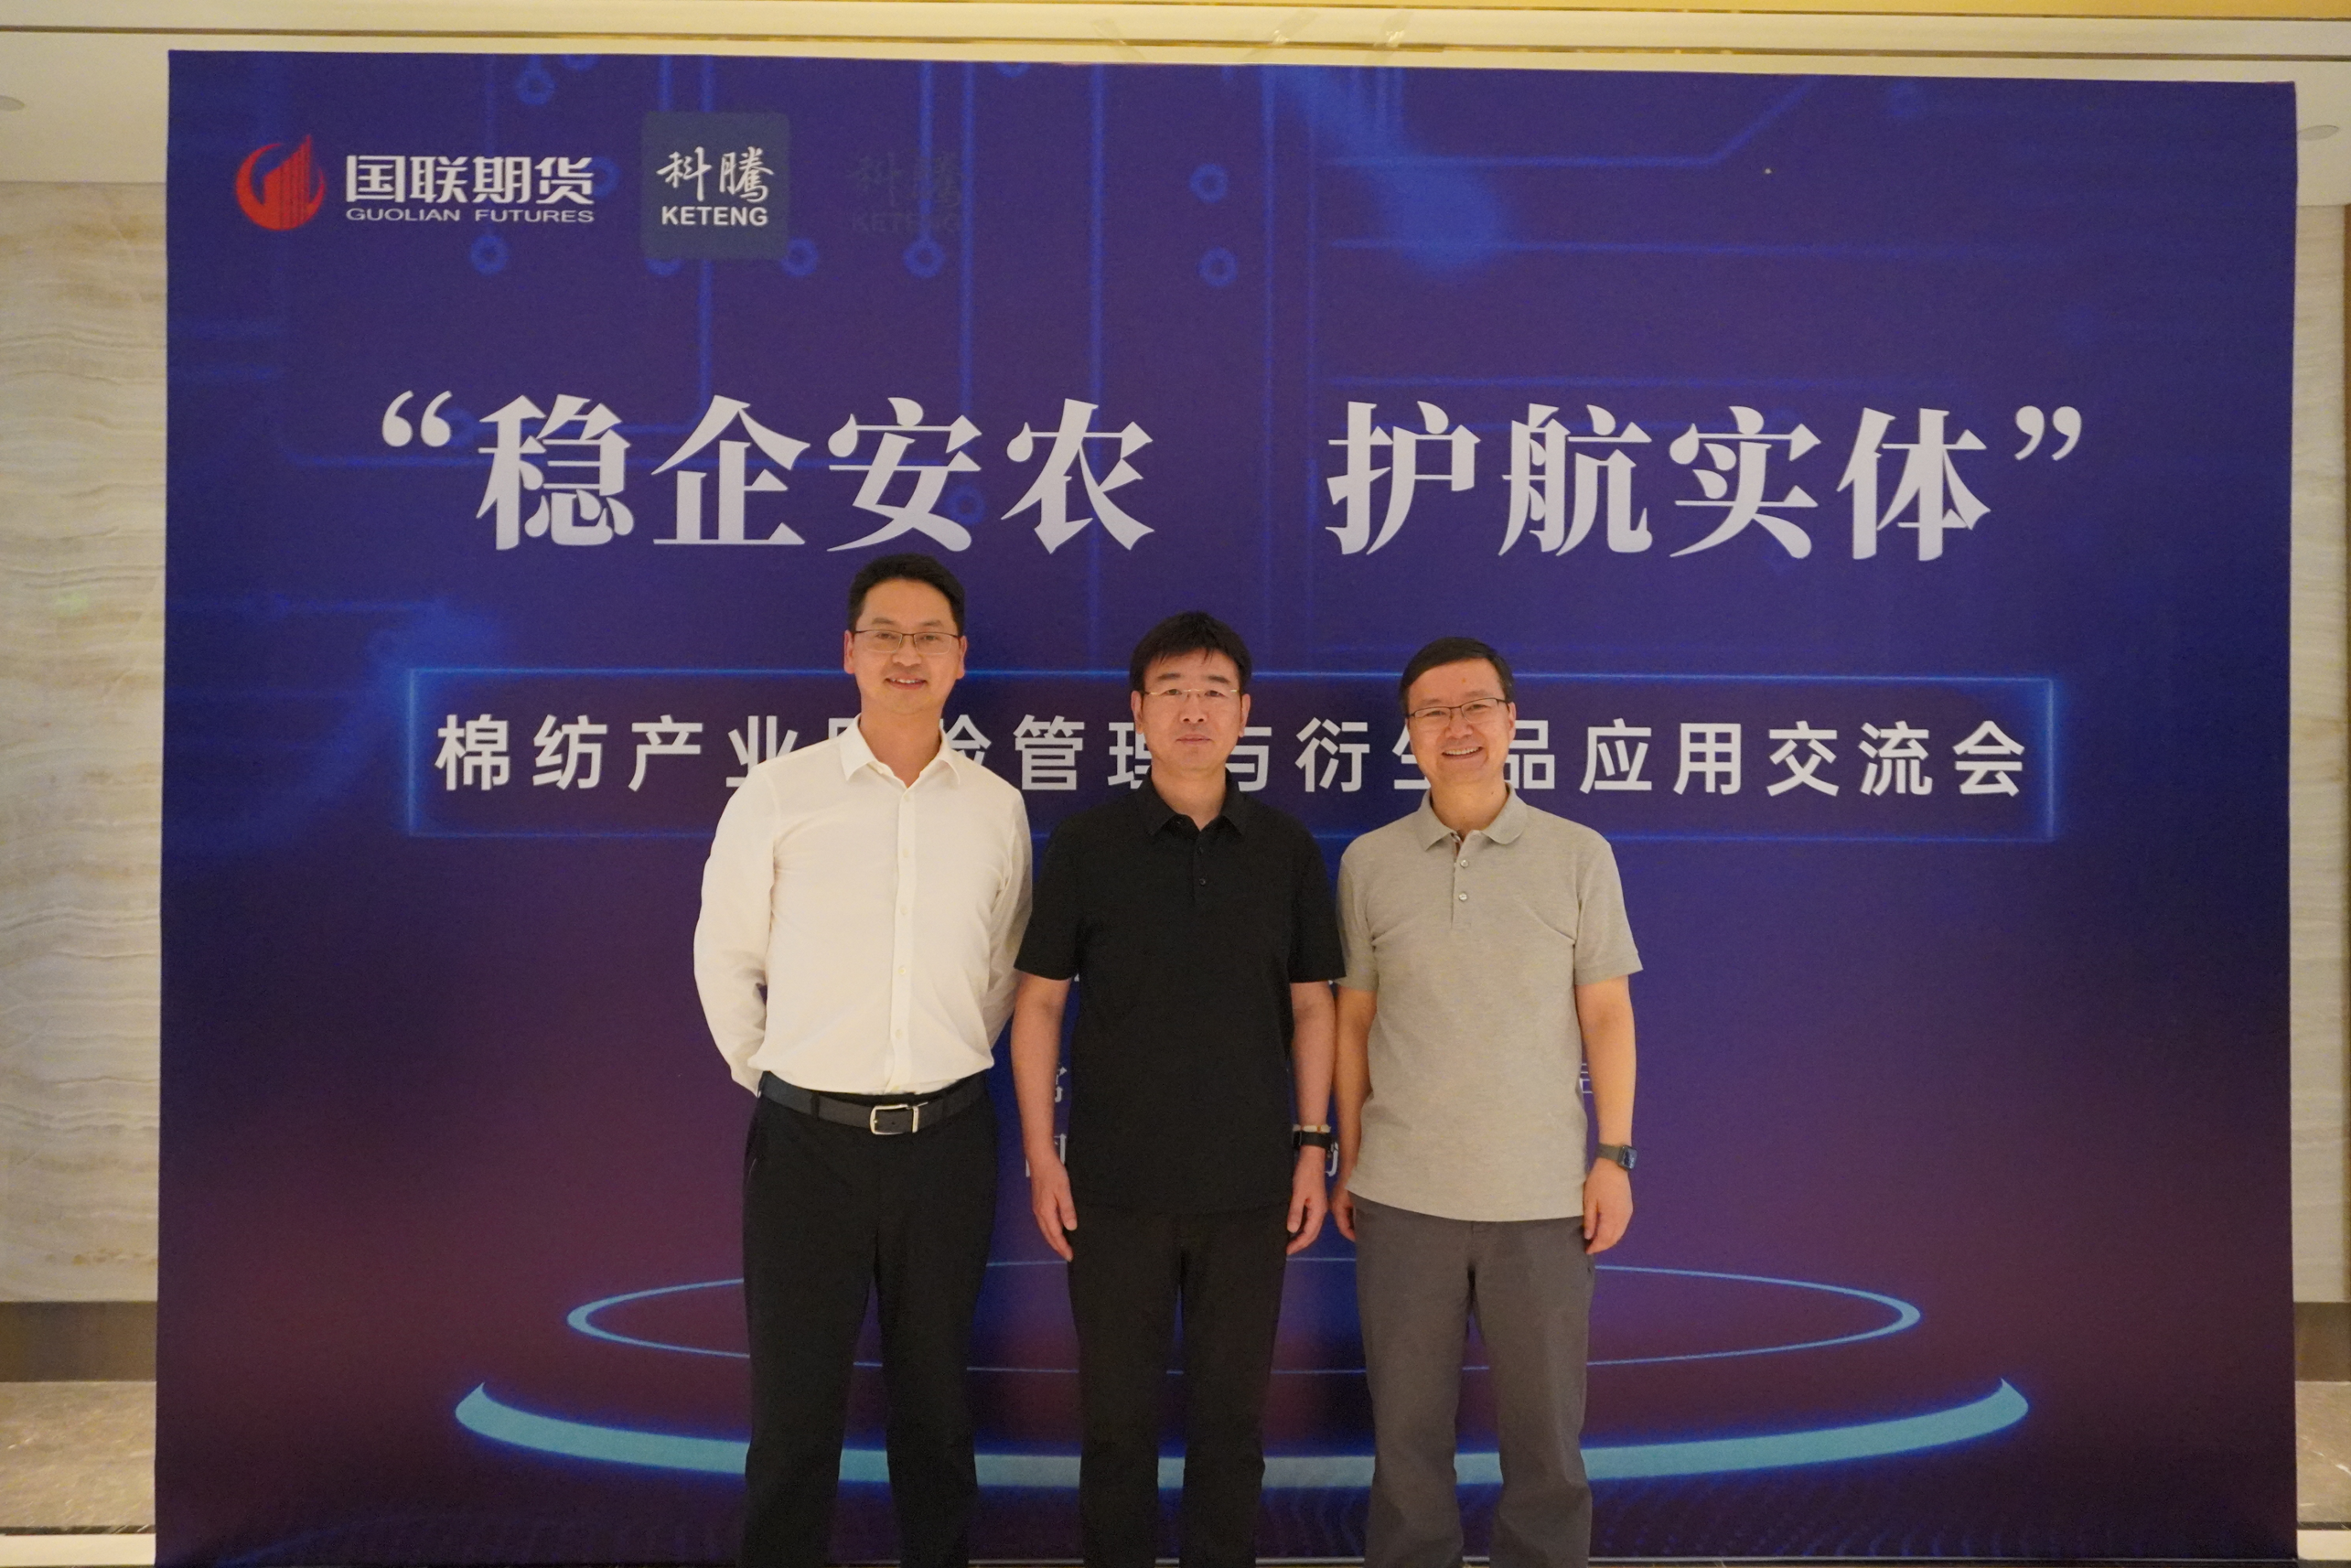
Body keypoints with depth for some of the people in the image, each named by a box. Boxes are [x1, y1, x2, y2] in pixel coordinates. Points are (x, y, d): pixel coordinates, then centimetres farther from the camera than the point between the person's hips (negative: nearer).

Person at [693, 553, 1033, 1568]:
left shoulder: (996, 807, 4)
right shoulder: (778, 794, -2)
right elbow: (724, 956, 6)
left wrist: (953, 1066, 12)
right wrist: (762, 1072, 5)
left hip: (947, 1138, 2)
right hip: (807, 1138, -2)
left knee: (934, 1390, 14)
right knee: (794, 1399, 5)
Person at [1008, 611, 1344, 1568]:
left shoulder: (1287, 850, 3)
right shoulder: (1084, 846, -1)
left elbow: (1310, 1006, 7)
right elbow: (1039, 1002, 1)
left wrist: (1312, 1145, 1)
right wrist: (1041, 1154, -4)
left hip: (1250, 1184, 1)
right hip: (1116, 1182, -1)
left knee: (1231, 1410, 11)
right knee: (1116, 1411, 9)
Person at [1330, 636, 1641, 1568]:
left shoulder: (1579, 856, 0)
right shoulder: (1368, 862, 3)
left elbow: (1606, 1013, 2)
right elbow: (1353, 1019, 7)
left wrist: (1614, 1155, -2)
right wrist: (1347, 1159, 7)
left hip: (1543, 1194, -1)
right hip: (1402, 1194, 1)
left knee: (1545, 1429, 9)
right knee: (1407, 1428, 11)